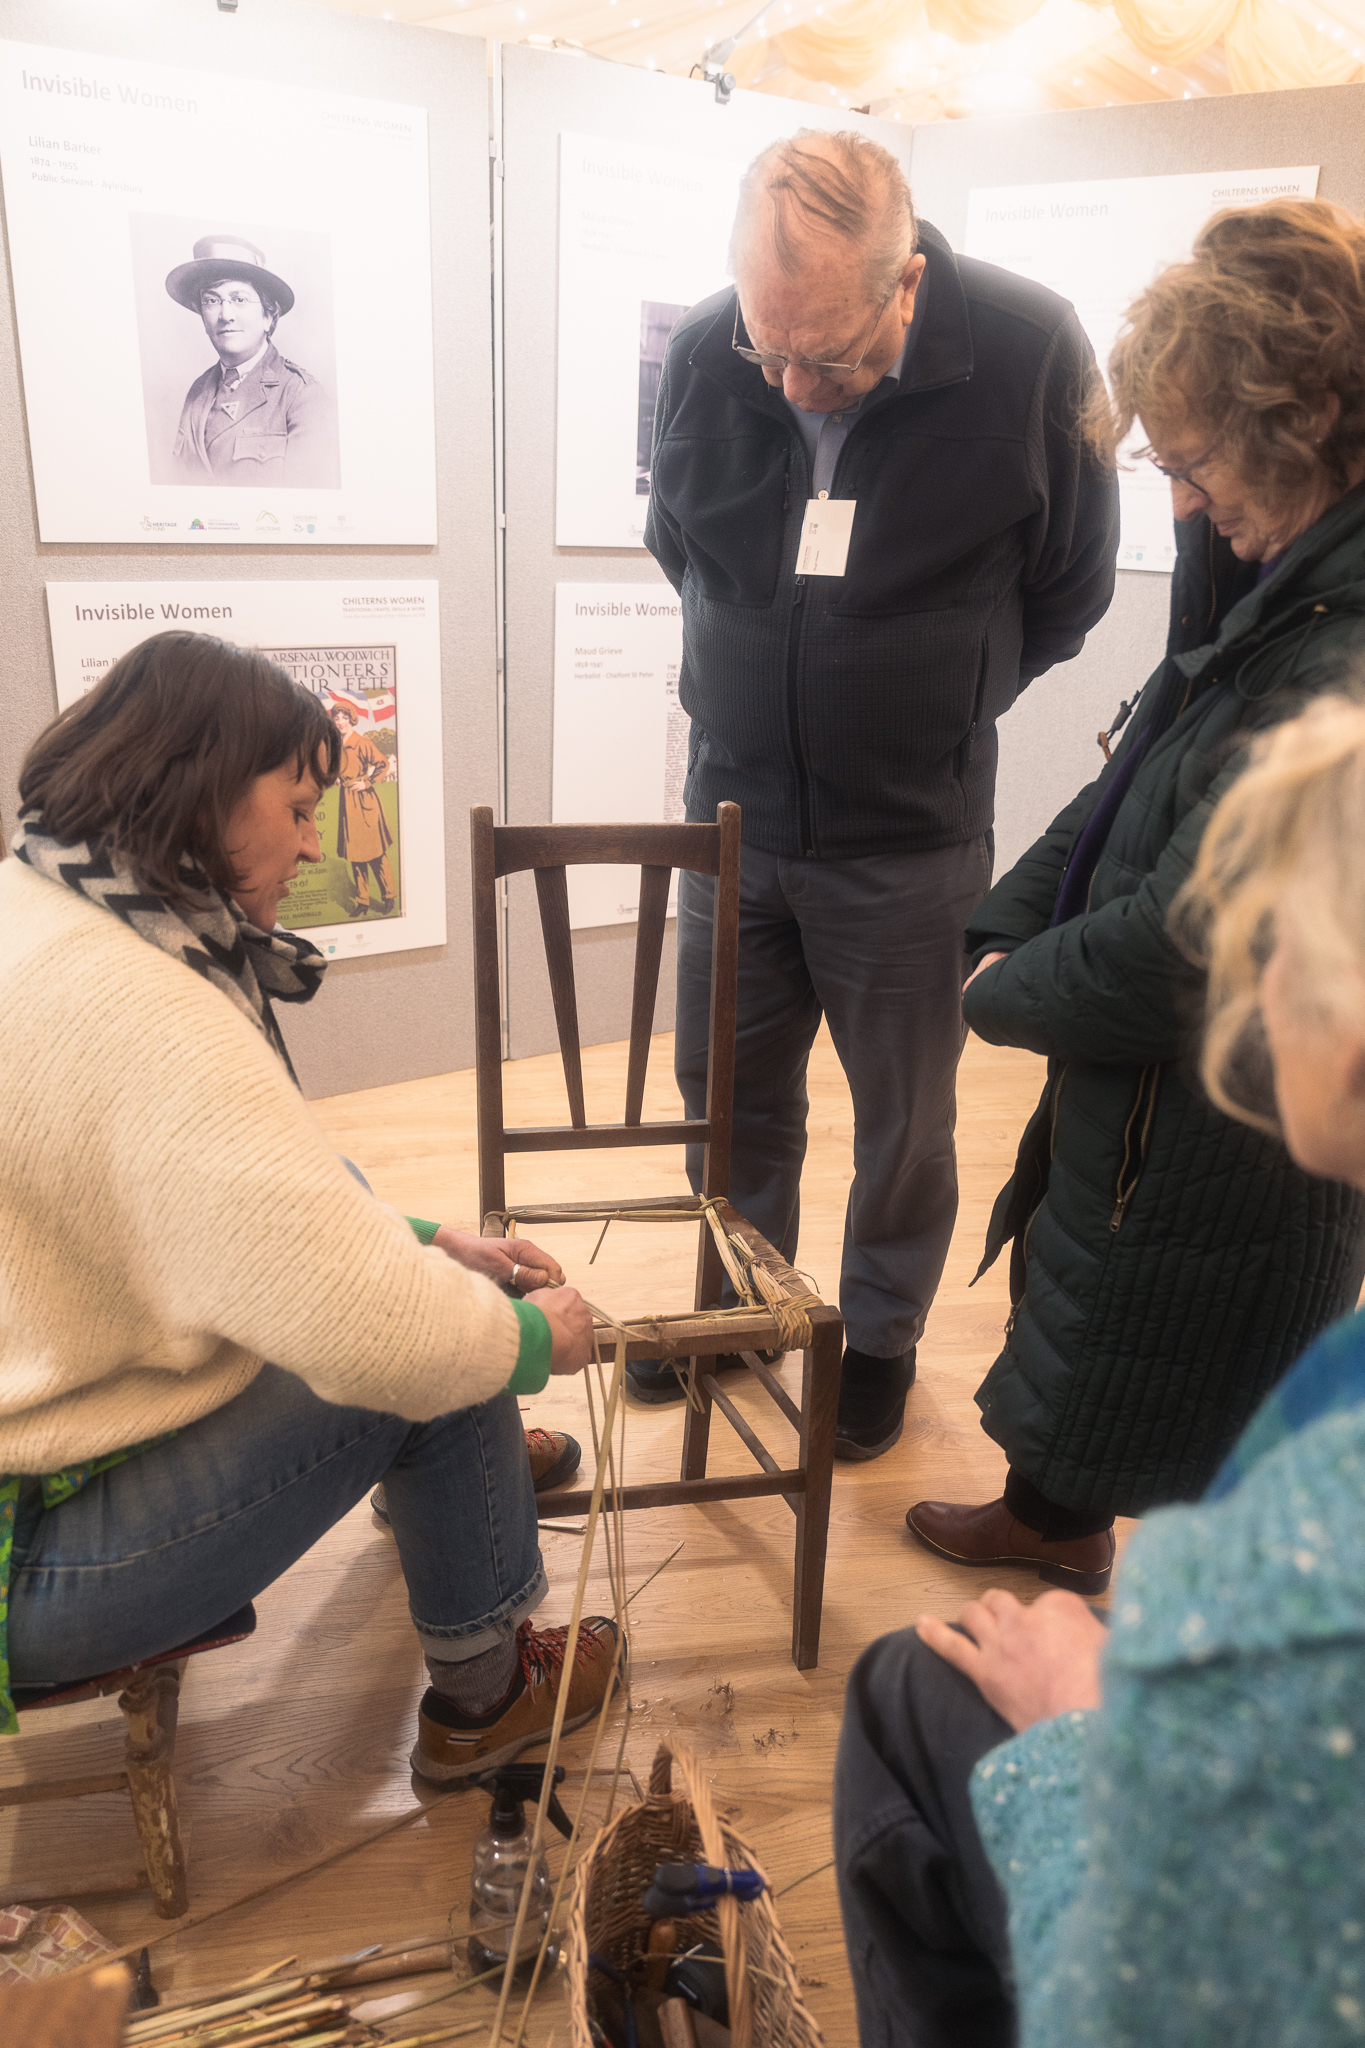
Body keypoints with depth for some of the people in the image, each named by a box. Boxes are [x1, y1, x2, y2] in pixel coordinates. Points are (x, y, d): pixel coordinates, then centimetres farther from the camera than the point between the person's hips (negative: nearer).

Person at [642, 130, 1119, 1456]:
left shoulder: (1029, 353, -15)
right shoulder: (702, 351, -8)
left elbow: (1069, 588, 0)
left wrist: (931, 705, 8)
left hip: (909, 836, -2)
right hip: (734, 810, 3)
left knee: (902, 1118, 11)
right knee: (727, 1088, 16)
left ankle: (882, 1337, 36)